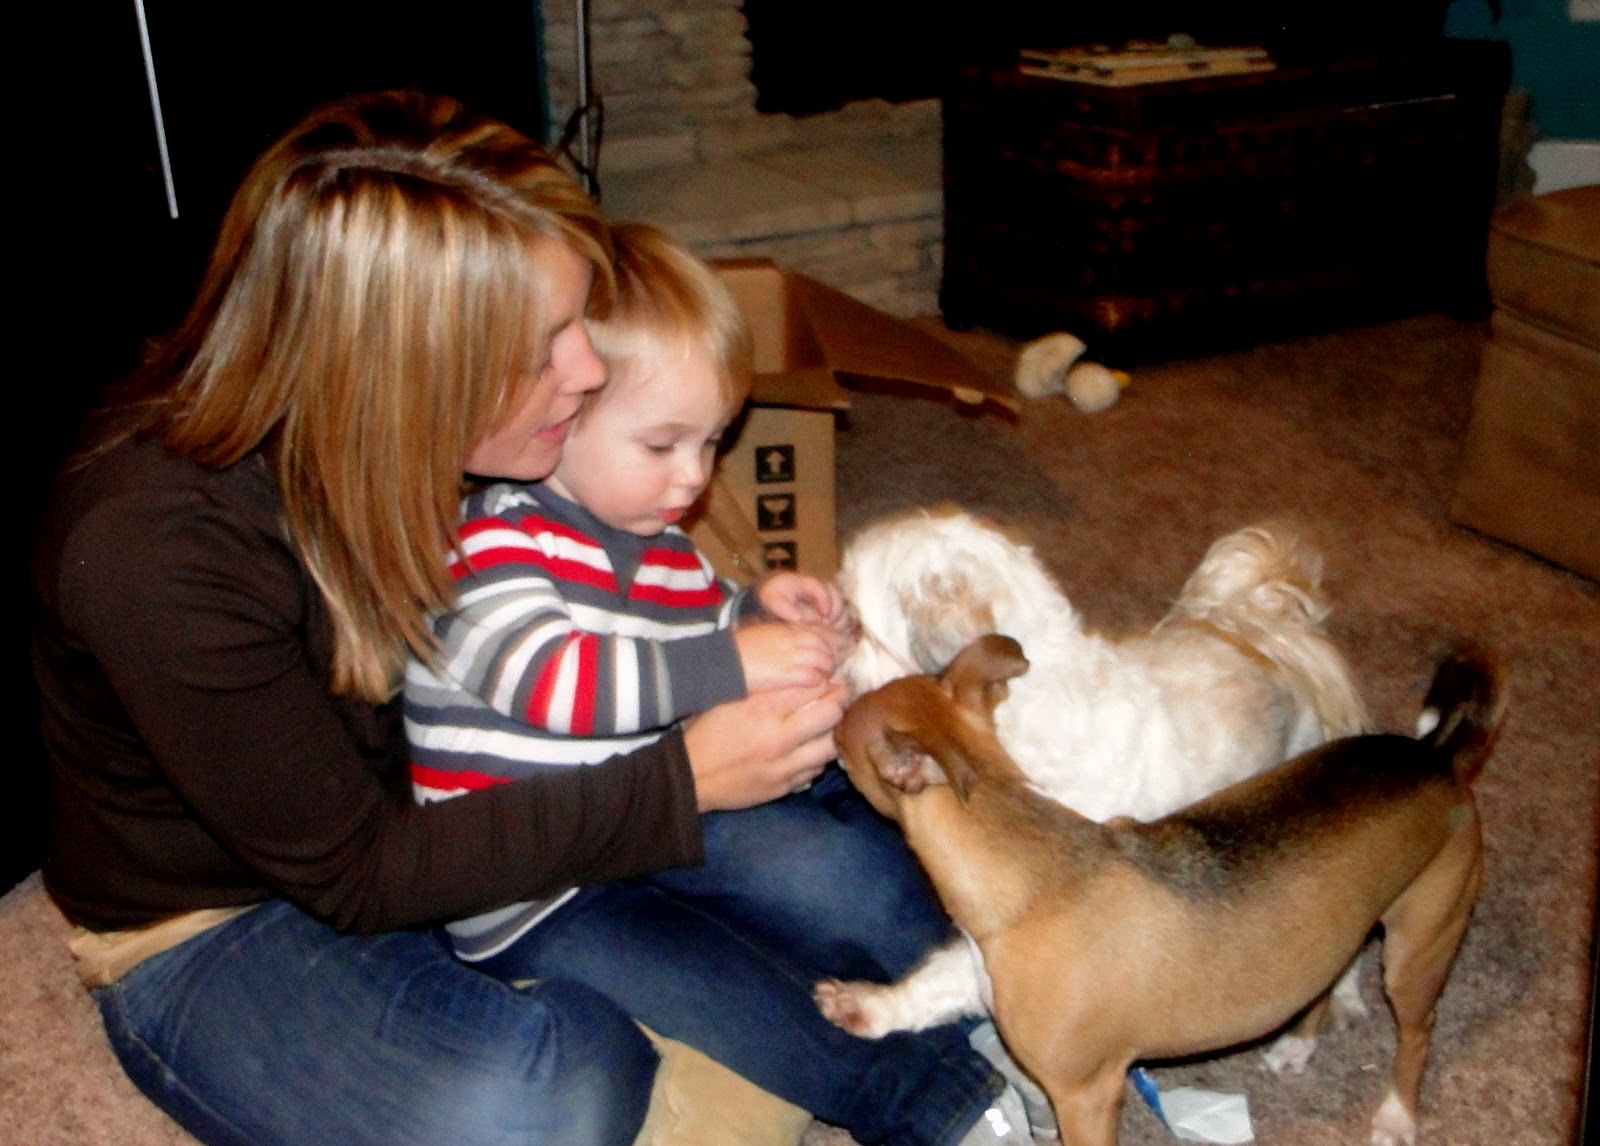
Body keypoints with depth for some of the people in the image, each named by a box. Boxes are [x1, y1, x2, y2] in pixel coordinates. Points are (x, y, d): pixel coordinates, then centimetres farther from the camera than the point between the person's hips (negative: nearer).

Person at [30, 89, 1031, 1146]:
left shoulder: (430, 432, -15)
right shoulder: (152, 549, -32)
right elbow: (357, 874, -26)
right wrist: (685, 781, -29)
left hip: (430, 806, 6)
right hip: (219, 923, -6)